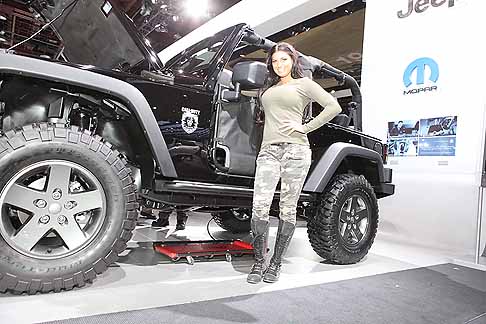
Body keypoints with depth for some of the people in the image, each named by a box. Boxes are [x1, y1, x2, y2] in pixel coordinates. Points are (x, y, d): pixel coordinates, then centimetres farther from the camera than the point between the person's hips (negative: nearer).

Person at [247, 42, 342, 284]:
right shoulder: (268, 89, 25)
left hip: (295, 150, -3)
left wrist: (306, 127, -3)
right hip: (268, 150, 3)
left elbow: (333, 106, 3)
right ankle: (258, 262, 1)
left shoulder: (304, 83, 12)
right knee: (259, 207, -10)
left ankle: (276, 263, 11)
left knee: (288, 208, 0)